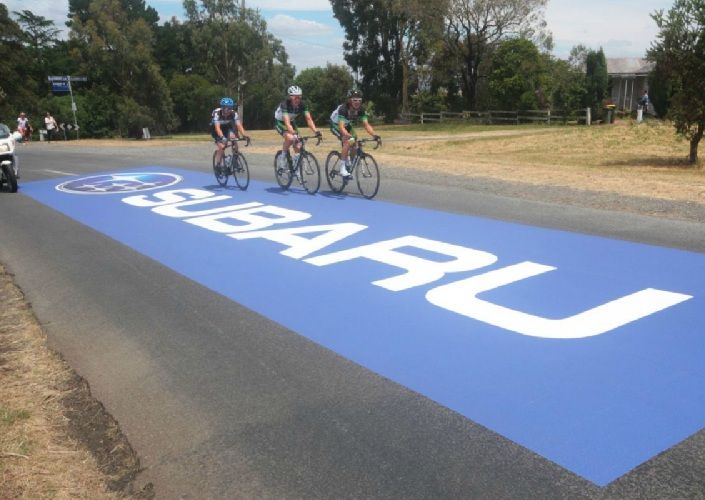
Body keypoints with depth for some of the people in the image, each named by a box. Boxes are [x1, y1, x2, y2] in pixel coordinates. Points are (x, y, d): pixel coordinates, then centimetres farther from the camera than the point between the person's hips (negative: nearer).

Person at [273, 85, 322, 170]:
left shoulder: (302, 104, -21)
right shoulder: (285, 104, -33)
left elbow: (309, 119, -27)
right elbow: (287, 122, -43)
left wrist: (316, 131, -42)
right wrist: (293, 133, -58)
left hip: (292, 122, 4)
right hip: (280, 122, -4)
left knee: (298, 147, -9)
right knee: (290, 138, -35)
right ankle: (282, 157, -11)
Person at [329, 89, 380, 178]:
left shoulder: (361, 110, -21)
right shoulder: (343, 109, -37)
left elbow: (366, 124, -26)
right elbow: (341, 127, -47)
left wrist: (374, 135, -43)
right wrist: (349, 136, -64)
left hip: (348, 125, 6)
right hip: (336, 125, -6)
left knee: (355, 147, -9)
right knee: (348, 141, -29)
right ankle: (343, 168, -22)